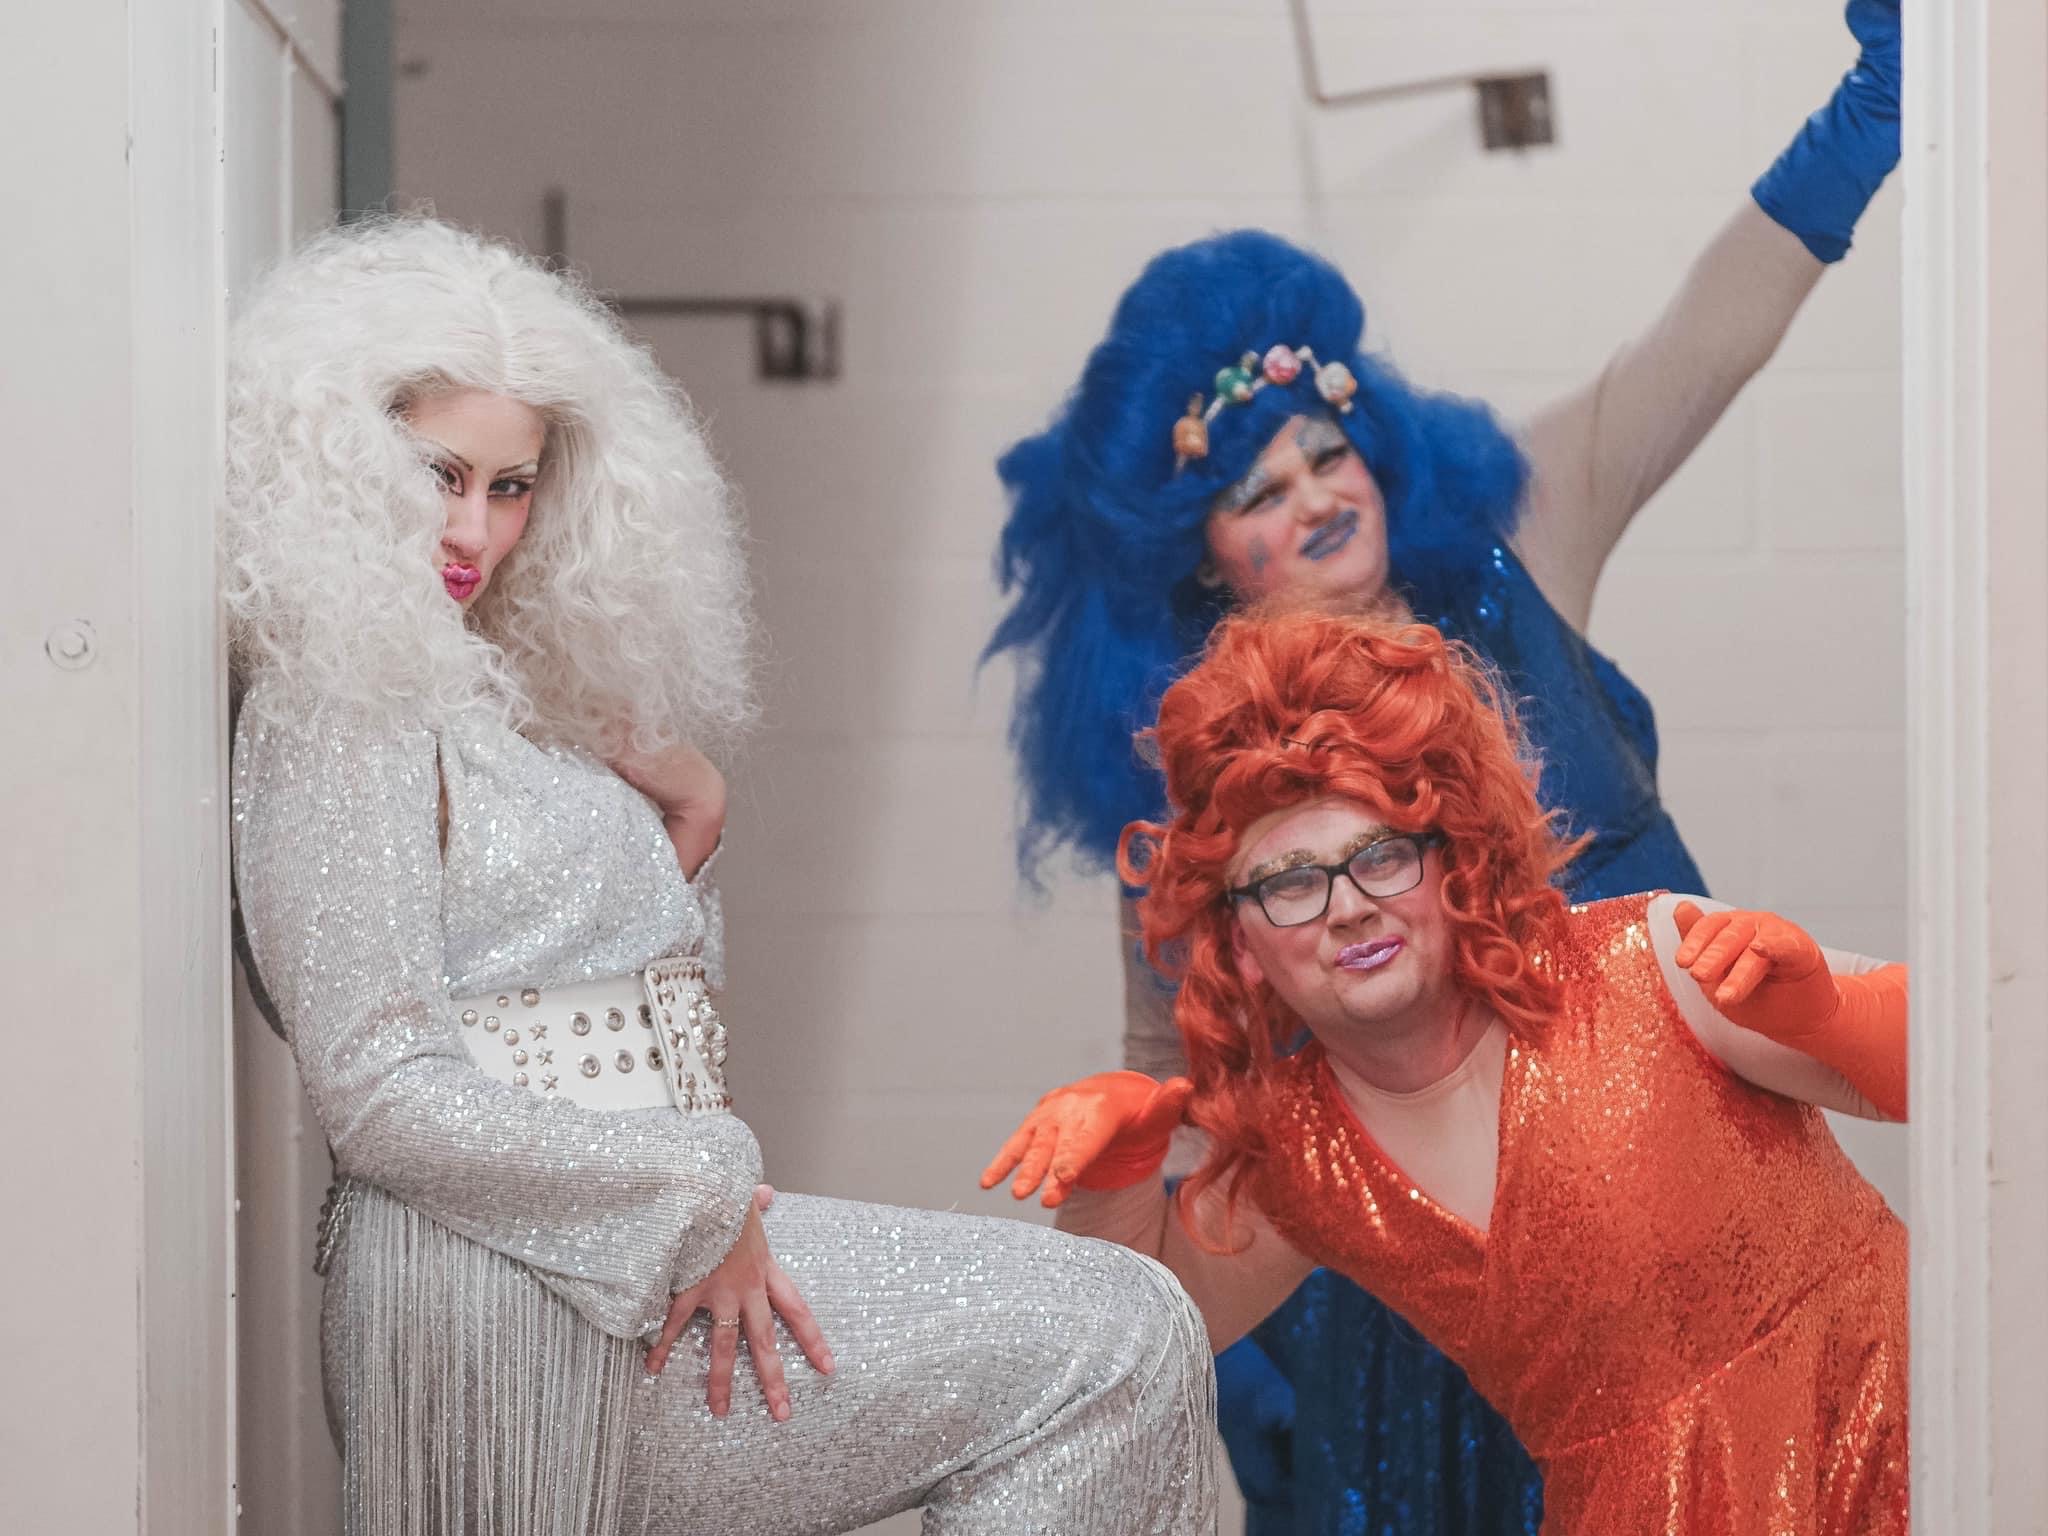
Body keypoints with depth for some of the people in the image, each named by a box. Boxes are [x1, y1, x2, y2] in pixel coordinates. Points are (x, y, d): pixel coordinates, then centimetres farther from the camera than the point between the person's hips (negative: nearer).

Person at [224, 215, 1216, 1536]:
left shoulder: (502, 698, 20)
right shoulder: (336, 714, -8)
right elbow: (383, 1096, -17)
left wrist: (688, 830, 7)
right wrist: (698, 1203, -15)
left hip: (616, 1257, 9)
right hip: (518, 1303, -9)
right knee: (1120, 1343, -11)